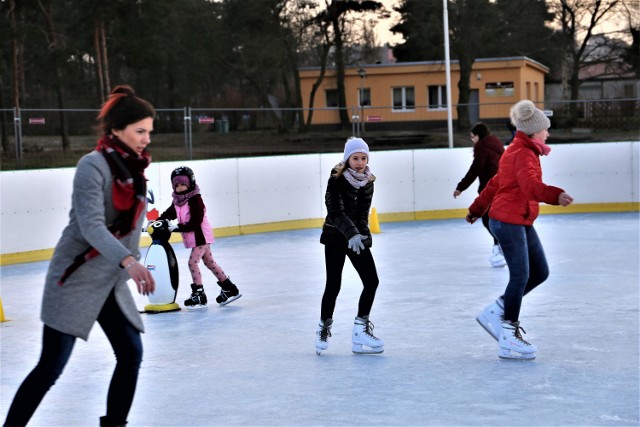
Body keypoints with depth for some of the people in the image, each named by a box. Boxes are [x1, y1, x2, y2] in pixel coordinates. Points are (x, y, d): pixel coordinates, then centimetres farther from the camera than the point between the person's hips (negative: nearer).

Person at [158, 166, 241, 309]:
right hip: (193, 237, 9)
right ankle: (229, 289, 23)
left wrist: (177, 227, -30)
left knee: (192, 262, -14)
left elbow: (195, 223, -24)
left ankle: (199, 295, -8)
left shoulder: (195, 200, -19)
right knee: (210, 262, 14)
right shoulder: (177, 201, 7)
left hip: (201, 236, -9)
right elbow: (168, 215, 7)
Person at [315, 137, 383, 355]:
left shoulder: (367, 181, 1)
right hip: (335, 237, -5)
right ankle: (324, 328, 17)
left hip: (357, 237, 5)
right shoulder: (337, 179, -16)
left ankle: (361, 330, 8)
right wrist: (352, 234, -38)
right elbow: (336, 211, -25)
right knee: (333, 284, -4)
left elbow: (363, 213, 7)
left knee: (371, 281, -3)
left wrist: (362, 235, -4)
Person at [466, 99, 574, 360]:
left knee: (540, 272, 9)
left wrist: (477, 209, 33)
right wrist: (556, 196, -49)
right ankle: (509, 340, -3)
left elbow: (495, 183, 25)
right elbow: (531, 186, -33)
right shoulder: (523, 154, -15)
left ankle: (496, 312, 18)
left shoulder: (518, 151, 17)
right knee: (520, 276, -9)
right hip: (508, 221, -10)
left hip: (520, 223, 10)